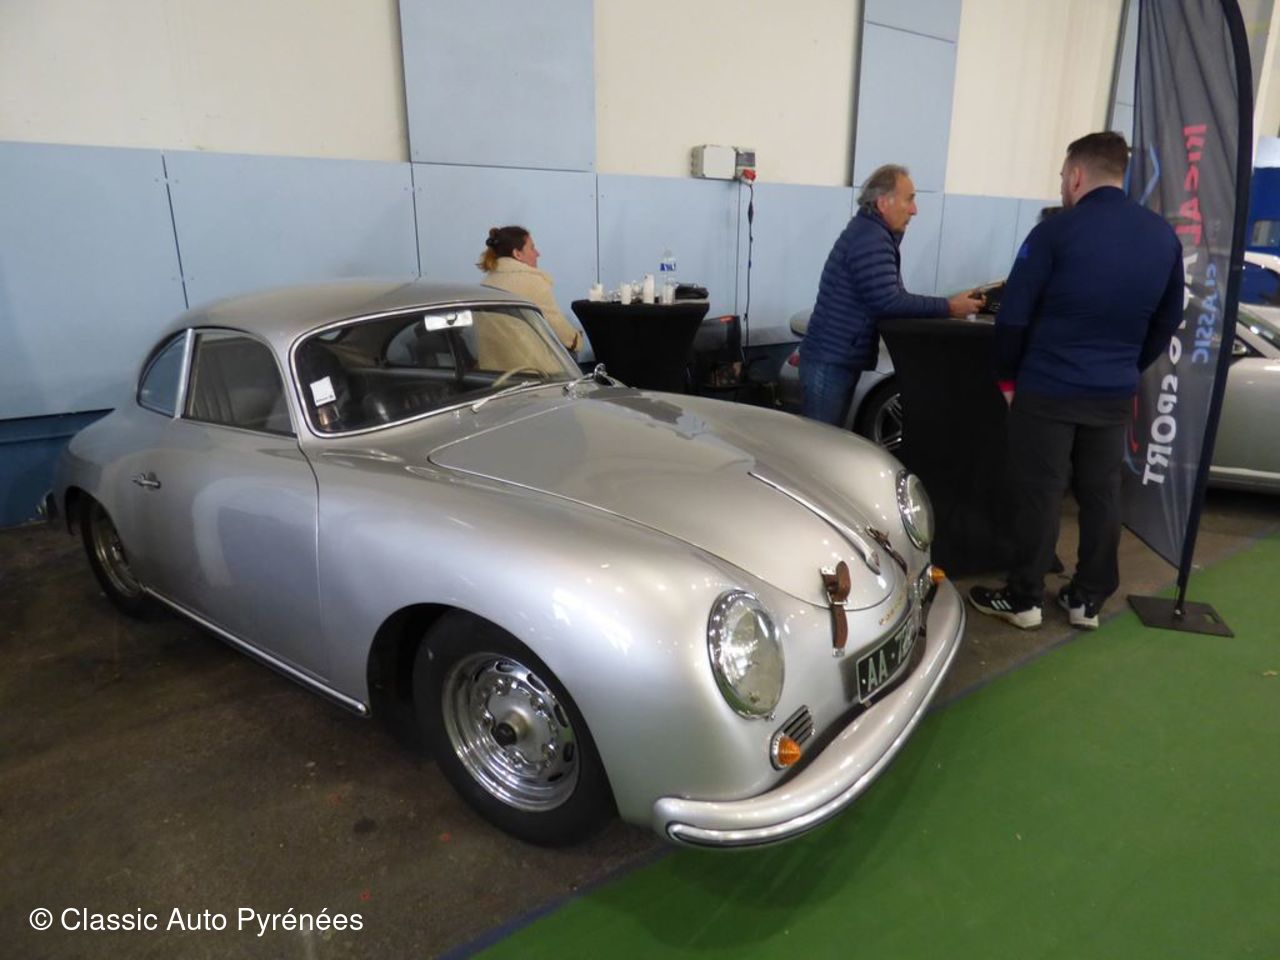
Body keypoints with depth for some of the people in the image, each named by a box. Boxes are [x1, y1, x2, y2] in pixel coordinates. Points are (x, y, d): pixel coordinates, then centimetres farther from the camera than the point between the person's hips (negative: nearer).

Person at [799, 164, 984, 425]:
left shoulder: (871, 232, 16)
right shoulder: (870, 239, -17)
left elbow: (888, 297, 16)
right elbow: (888, 302, -24)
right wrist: (948, 307, -17)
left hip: (837, 358, 10)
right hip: (830, 361, -10)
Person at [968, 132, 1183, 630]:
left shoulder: (1056, 231, -12)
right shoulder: (1164, 236, 6)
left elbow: (1013, 316, -11)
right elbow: (1168, 319, 14)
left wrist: (1007, 376, 3)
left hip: (1048, 389, -5)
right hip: (1115, 394, 5)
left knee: (1039, 495, 3)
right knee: (1101, 495, 13)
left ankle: (1023, 599, 14)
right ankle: (1088, 599, 24)